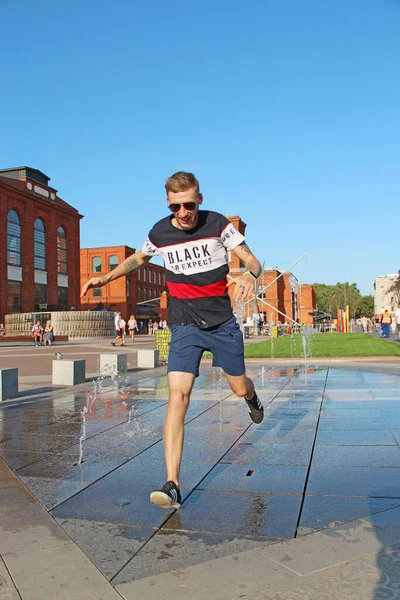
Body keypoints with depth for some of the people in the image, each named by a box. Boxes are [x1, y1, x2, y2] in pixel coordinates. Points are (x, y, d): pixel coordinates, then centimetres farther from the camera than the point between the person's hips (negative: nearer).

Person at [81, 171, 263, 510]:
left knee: (240, 388, 12)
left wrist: (249, 275, -33)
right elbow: (139, 258, 18)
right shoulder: (159, 233, -4)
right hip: (185, 327, 0)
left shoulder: (218, 224, -10)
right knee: (178, 395, -16)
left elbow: (252, 260, -8)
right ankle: (172, 485, -14)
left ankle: (252, 399, 55)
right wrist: (106, 277, 5)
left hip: (223, 323, 0)